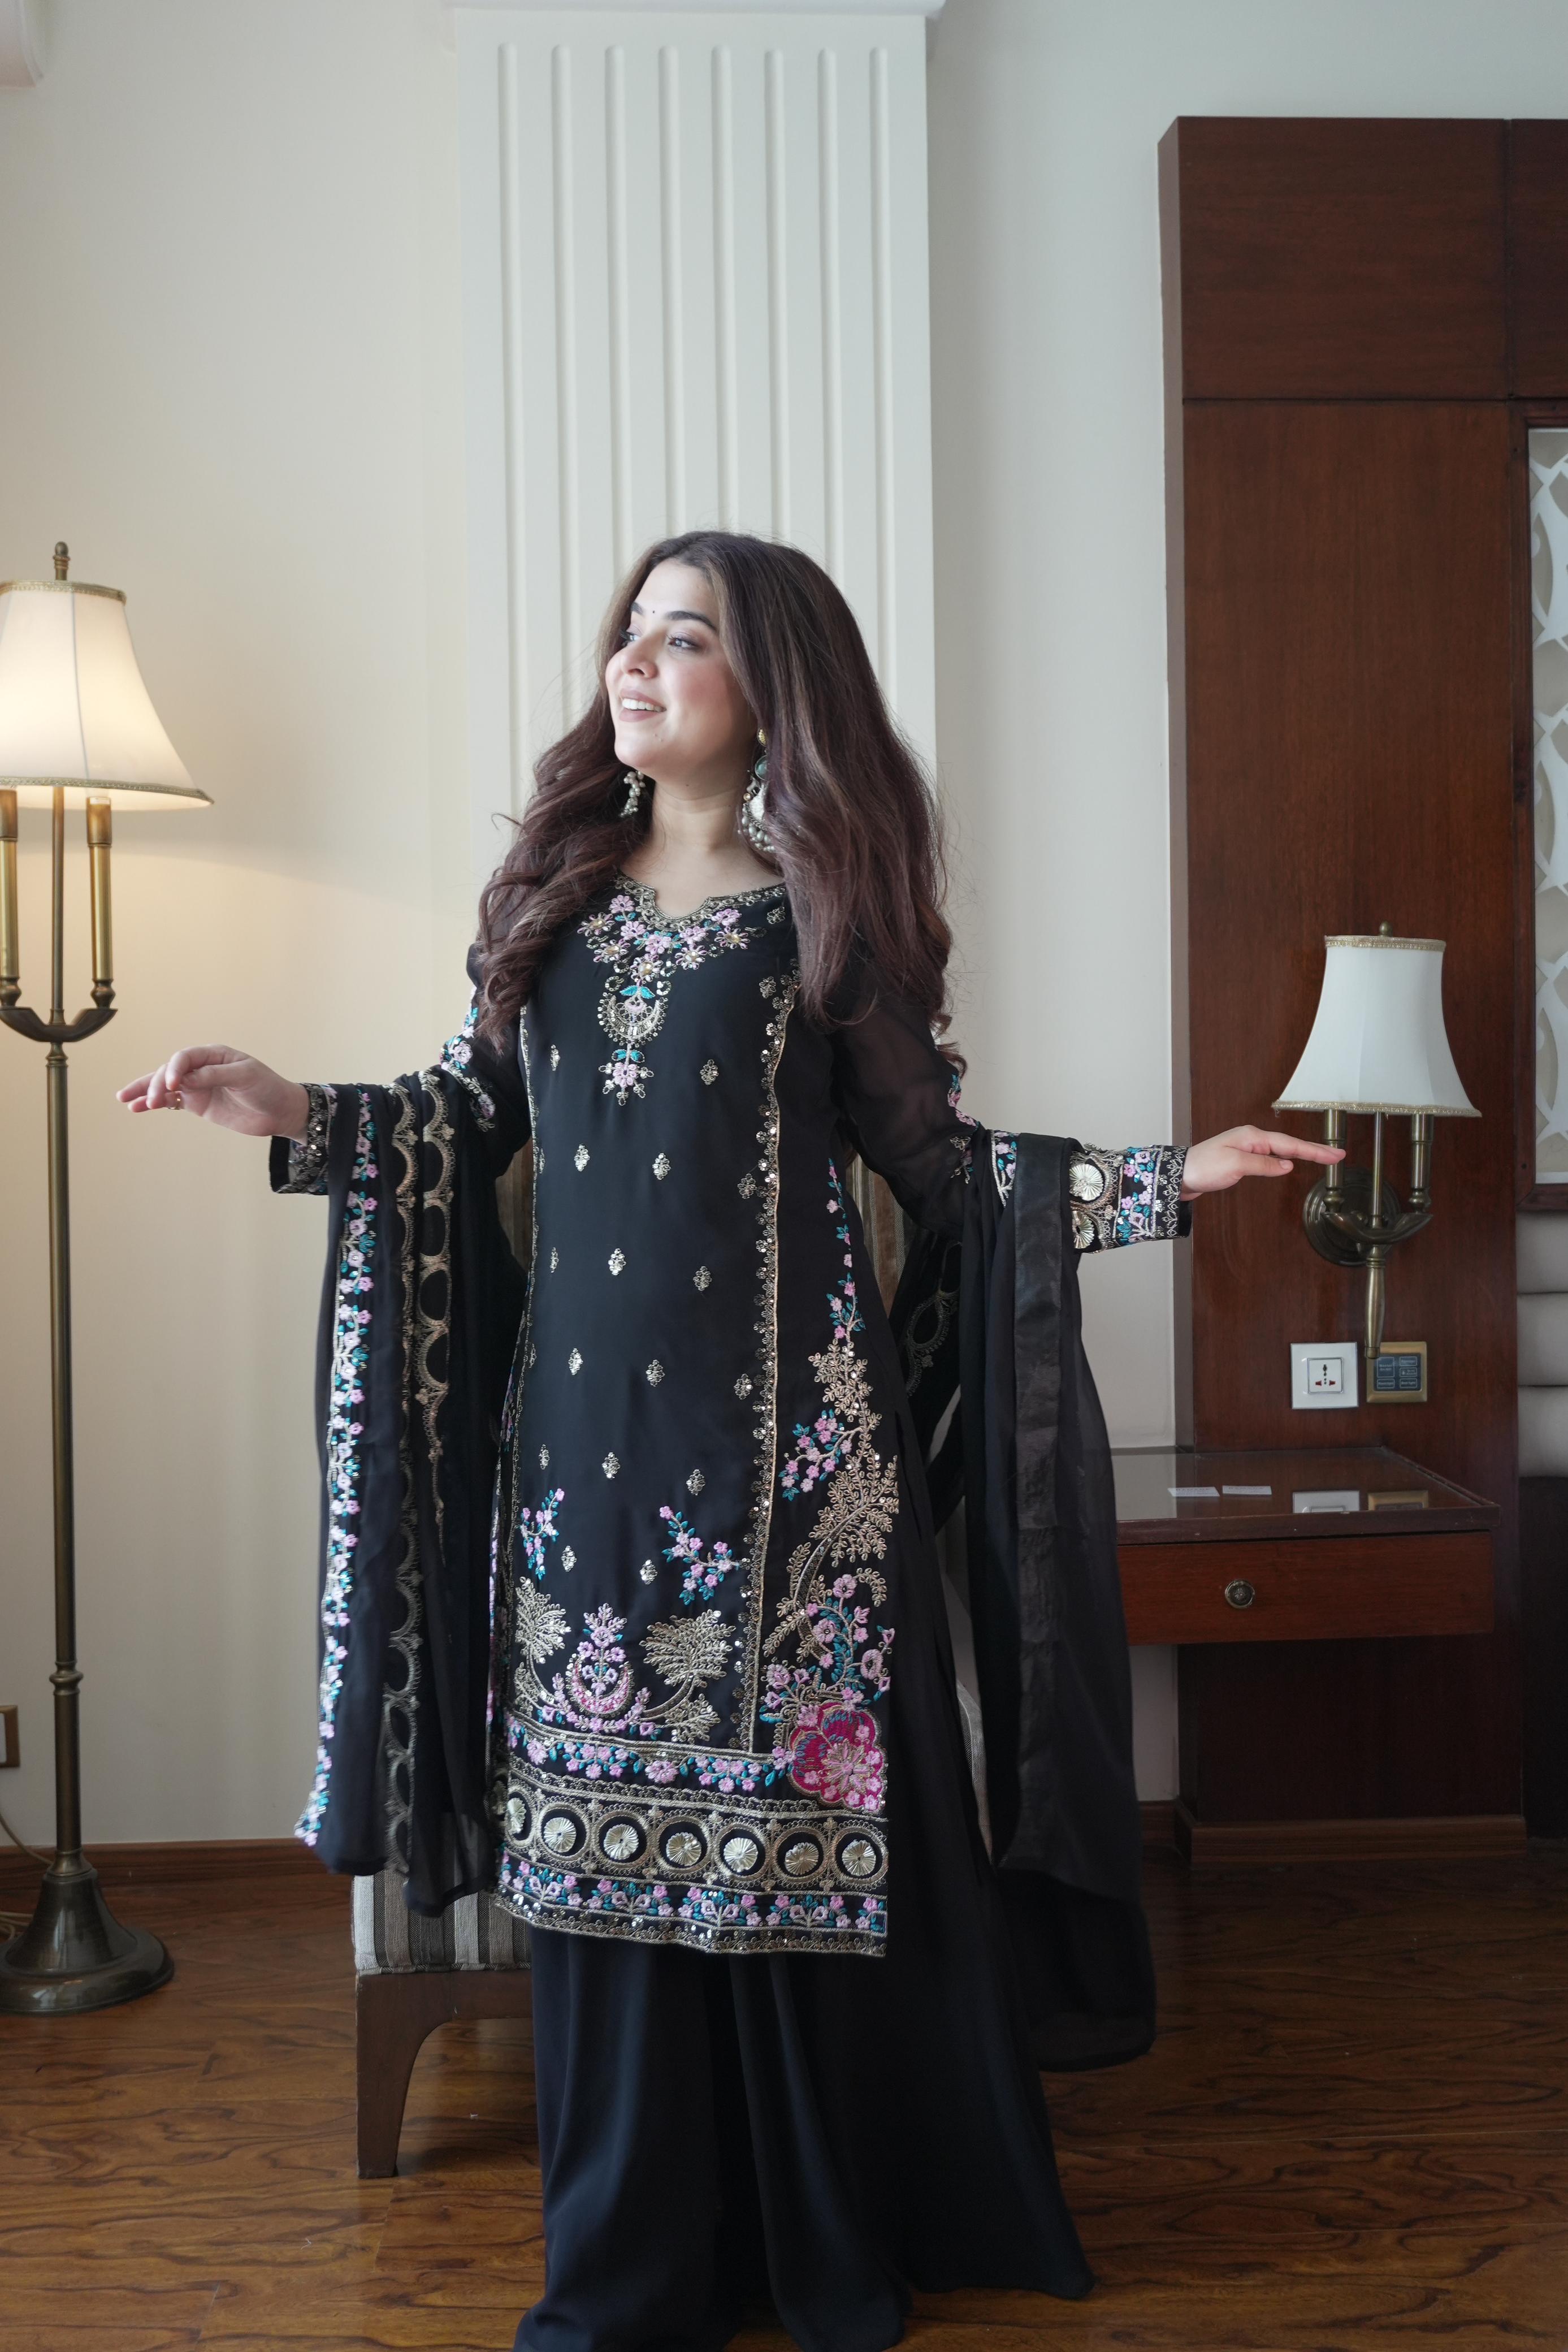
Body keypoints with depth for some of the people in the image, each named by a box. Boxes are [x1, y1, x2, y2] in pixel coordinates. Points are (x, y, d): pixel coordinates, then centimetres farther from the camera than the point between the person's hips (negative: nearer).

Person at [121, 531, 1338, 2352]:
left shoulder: (824, 914, 2)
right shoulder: (551, 888, 11)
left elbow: (940, 1163, 2)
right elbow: (478, 1116, 14)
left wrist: (1164, 1178, -6)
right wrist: (294, 1113, 4)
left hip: (786, 1431, -3)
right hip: (585, 1423, 3)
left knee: (799, 1809, 3)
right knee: (601, 1811, 6)